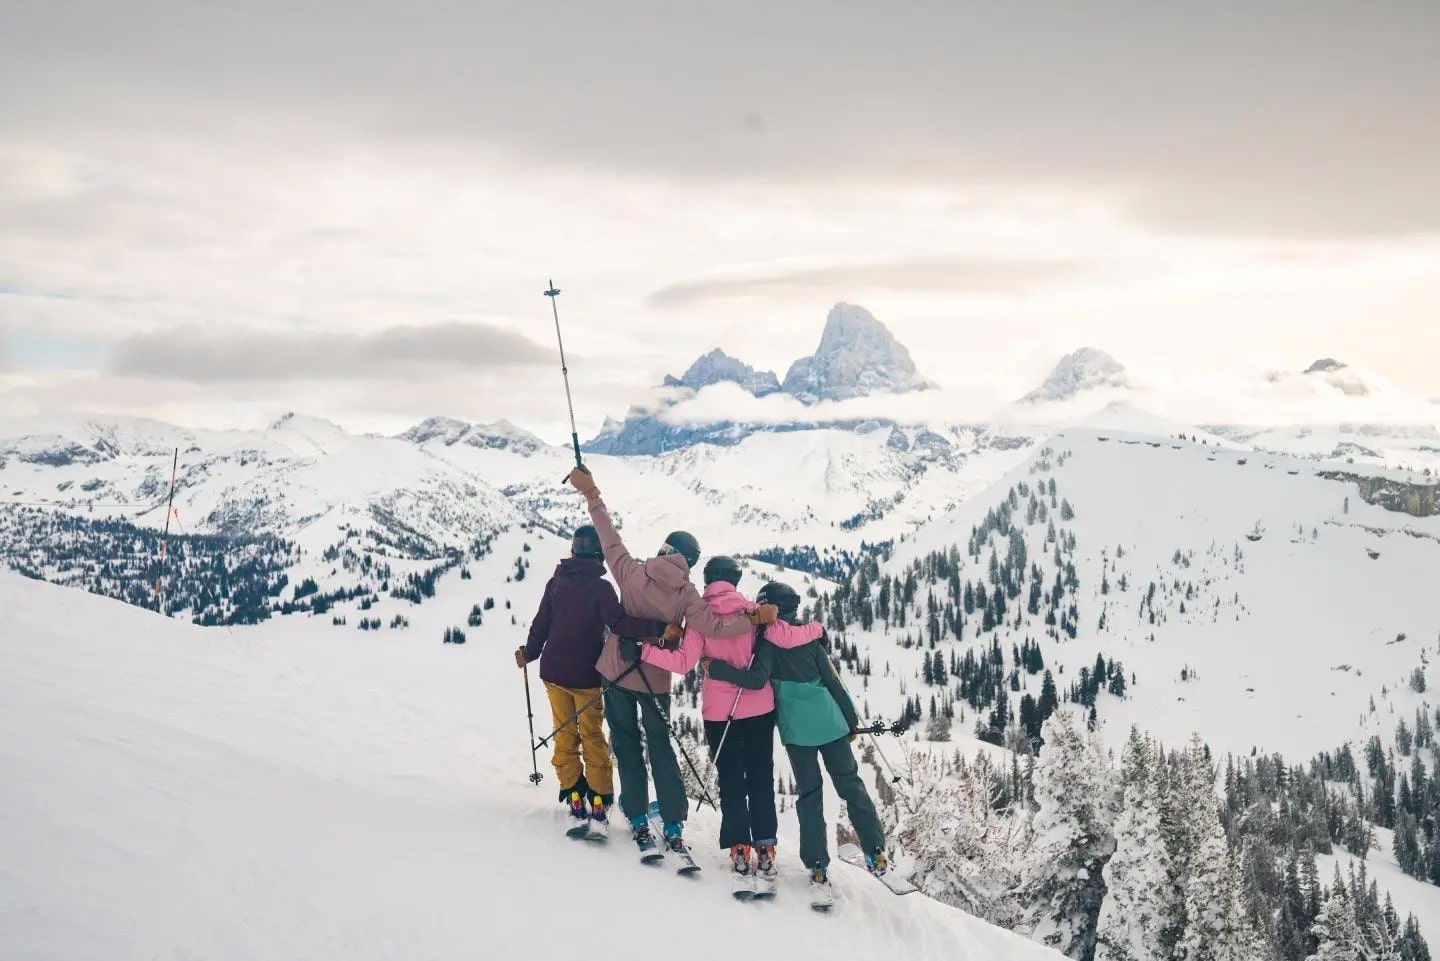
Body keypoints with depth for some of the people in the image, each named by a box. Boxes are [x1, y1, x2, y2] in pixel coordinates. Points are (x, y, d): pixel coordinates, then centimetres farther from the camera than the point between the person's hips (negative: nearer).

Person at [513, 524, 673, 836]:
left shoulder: (557, 582, 1)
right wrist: (658, 628, -30)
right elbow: (618, 622, -26)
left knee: (565, 736, 12)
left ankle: (575, 799, 9)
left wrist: (529, 653, 22)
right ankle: (598, 804, 1)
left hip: (553, 670, 4)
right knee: (593, 738, 7)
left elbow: (541, 623, 6)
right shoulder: (600, 587, -13)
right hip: (585, 675, -3)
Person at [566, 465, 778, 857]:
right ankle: (673, 828, 7)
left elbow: (609, 538, -4)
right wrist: (755, 618, -17)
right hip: (655, 679, 0)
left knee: (626, 744, 12)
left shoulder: (633, 573, -10)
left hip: (616, 671, 0)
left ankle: (638, 822, 9)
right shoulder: (686, 594, -11)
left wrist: (591, 494, 3)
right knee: (661, 749, 13)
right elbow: (711, 626, -22)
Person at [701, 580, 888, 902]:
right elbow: (833, 681, 7)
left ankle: (818, 867, 0)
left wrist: (714, 668, -16)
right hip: (830, 722, 3)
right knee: (851, 785, 12)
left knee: (809, 794, 5)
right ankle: (876, 853, 10)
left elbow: (756, 680, -19)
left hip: (797, 729, -2)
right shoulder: (811, 637, 5)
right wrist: (851, 719, 14)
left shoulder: (769, 640, -6)